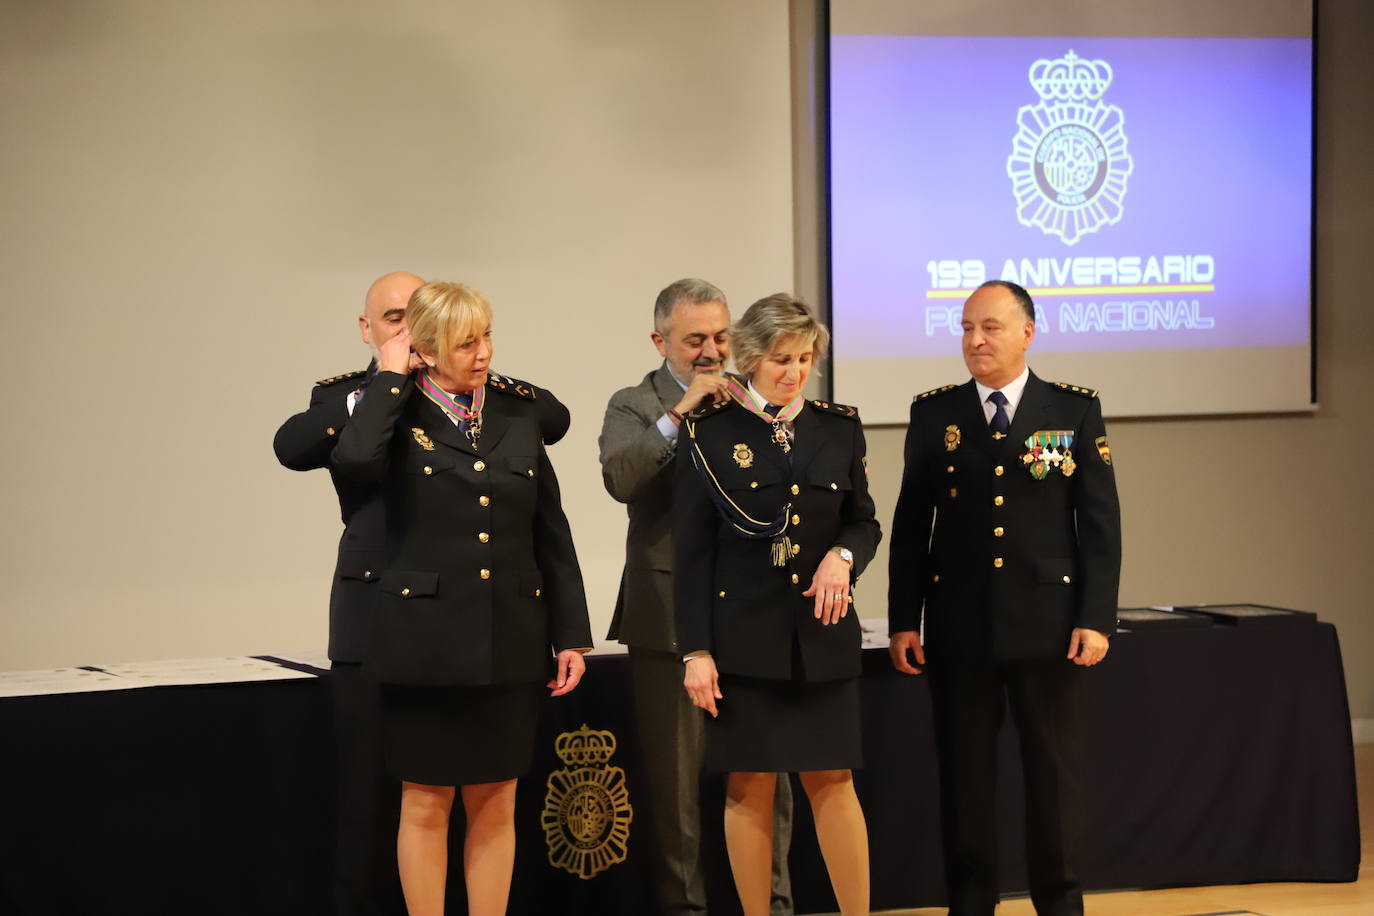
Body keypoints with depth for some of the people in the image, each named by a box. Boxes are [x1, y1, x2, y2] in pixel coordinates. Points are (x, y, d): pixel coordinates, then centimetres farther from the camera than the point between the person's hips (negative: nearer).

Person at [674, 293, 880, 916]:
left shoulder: (839, 427, 7)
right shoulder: (710, 430, -2)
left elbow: (863, 521, 15)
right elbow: (691, 549, -3)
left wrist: (843, 555, -9)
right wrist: (696, 650, -8)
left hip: (823, 631, 2)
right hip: (743, 633, -2)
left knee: (832, 782, 3)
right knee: (750, 786, 2)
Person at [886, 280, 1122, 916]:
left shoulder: (1076, 410, 2)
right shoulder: (934, 414, 5)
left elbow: (1101, 522, 1)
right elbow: (911, 523, 7)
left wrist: (1096, 618, -6)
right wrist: (903, 620, 2)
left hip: (1049, 623, -1)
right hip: (959, 624, 1)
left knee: (1055, 771, 4)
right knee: (963, 773, 5)